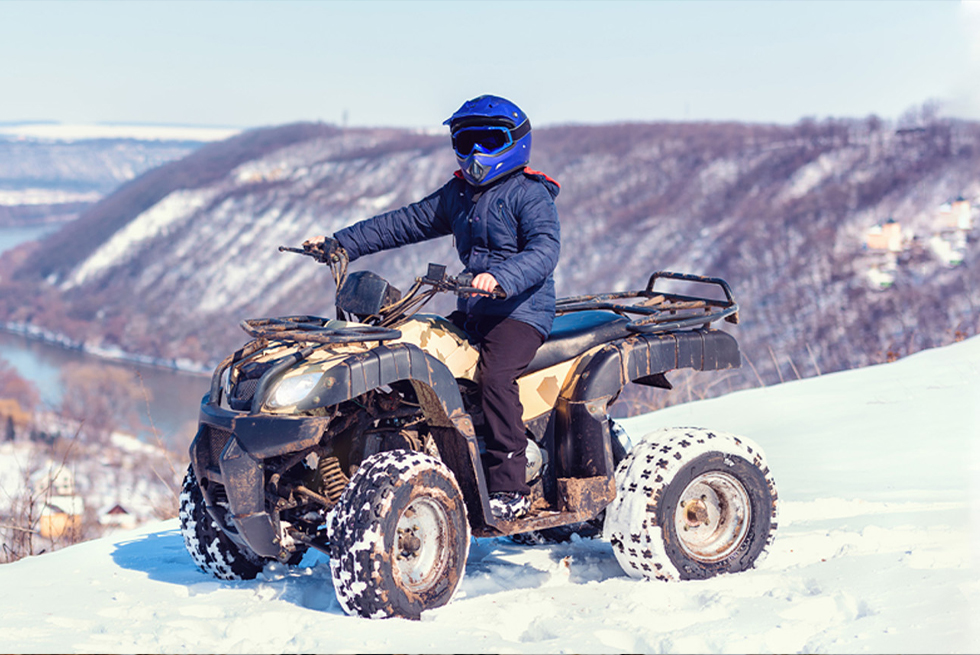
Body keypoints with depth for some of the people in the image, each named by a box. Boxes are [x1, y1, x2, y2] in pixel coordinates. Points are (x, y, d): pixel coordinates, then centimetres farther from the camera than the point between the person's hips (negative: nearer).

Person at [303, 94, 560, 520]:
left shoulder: (530, 195, -5)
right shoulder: (456, 195, 19)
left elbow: (545, 250, -21)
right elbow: (404, 223, 19)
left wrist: (502, 277, -40)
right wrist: (339, 244, 13)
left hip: (521, 309, -8)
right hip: (471, 311, 8)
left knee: (495, 377, -30)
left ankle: (509, 489, -26)